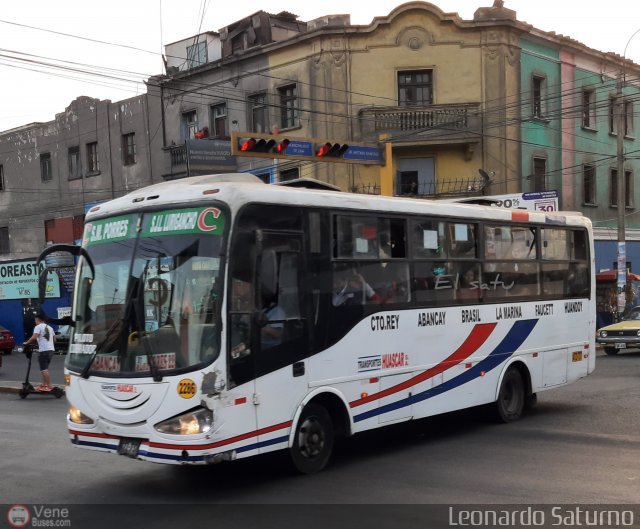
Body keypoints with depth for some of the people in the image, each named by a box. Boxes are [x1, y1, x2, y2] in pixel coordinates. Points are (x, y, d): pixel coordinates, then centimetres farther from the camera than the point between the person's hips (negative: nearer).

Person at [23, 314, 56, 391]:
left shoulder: (38, 327, -3)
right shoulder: (49, 327, 21)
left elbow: (34, 337, -18)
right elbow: (54, 339, 24)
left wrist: (26, 343, -7)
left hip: (44, 350, -8)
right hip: (51, 350, 8)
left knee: (44, 369, -7)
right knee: (45, 368, 17)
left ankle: (49, 386, -11)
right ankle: (44, 384, 20)